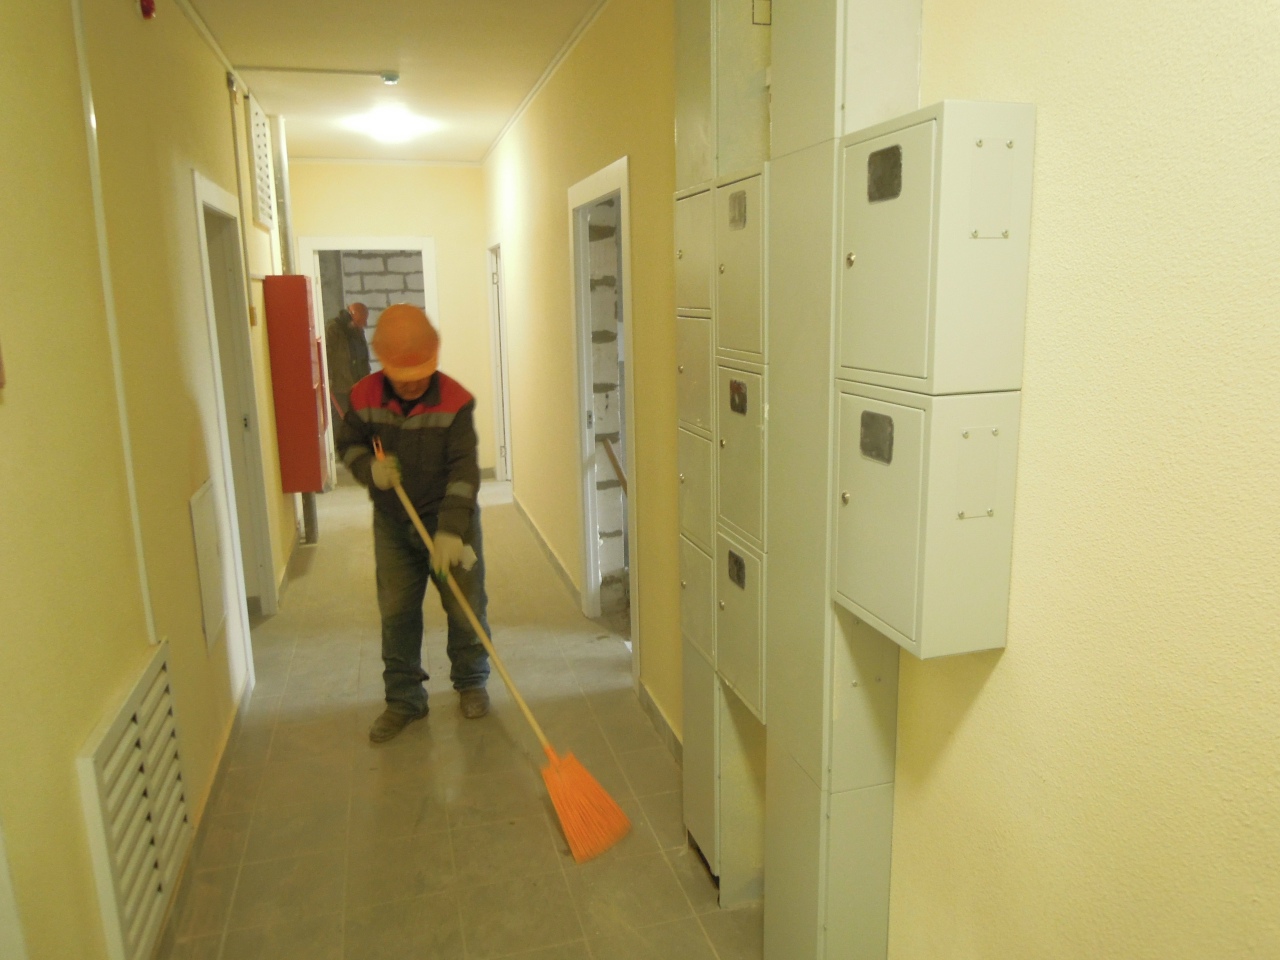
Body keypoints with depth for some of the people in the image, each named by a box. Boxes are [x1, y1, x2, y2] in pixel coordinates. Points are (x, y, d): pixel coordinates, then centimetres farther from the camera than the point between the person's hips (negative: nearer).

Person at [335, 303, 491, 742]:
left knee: (465, 607, 6)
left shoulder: (455, 401, -19)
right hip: (392, 524, 3)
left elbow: (464, 470, -23)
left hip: (449, 520, -2)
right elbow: (348, 443, 6)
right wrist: (369, 468, -17)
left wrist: (451, 529, -31)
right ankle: (403, 699, 22)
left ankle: (470, 682, 29)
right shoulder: (365, 397, -9)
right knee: (396, 614, 8)